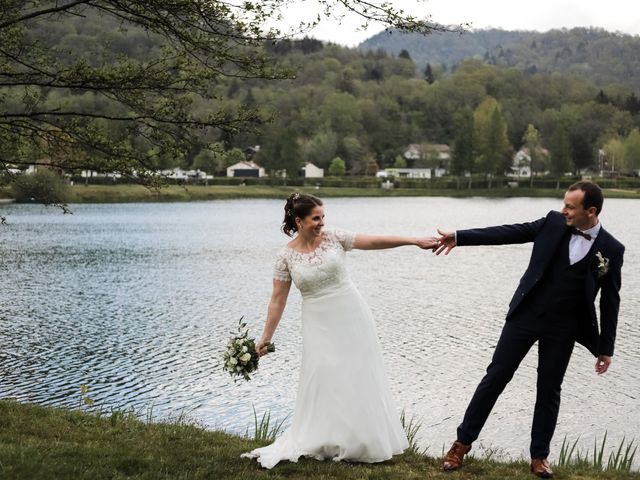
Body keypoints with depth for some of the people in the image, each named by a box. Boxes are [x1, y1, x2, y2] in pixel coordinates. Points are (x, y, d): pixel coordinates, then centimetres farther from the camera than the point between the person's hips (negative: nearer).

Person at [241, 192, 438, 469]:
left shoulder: (334, 238, -4)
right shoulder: (286, 256, -6)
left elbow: (375, 242, -9)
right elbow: (278, 299, -2)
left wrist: (414, 241, -16)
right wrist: (266, 337, -3)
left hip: (351, 316, 1)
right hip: (319, 324, -1)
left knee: (359, 374, 6)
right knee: (324, 377, -4)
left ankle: (366, 439, 19)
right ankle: (325, 440, 11)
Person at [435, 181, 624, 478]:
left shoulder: (611, 250, -6)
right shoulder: (553, 223, -4)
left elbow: (610, 301, -1)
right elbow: (509, 233, -3)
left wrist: (606, 348, 1)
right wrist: (460, 237, -9)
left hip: (562, 329, -1)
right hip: (526, 315, 1)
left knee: (549, 391, 7)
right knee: (495, 377, 4)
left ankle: (539, 456, 21)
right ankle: (463, 442, 14)